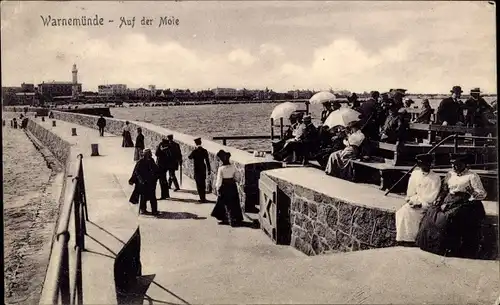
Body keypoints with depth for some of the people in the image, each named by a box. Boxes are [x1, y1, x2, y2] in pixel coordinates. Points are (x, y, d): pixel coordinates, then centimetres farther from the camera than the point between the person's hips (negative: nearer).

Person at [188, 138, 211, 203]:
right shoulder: (204, 151, -3)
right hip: (203, 169, 5)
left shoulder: (195, 151, -15)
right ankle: (203, 198, 23)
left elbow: (189, 157, 0)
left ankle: (202, 198, 1)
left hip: (197, 170, -5)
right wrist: (208, 170, 6)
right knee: (203, 184, 16)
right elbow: (207, 161, 0)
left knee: (199, 185, 2)